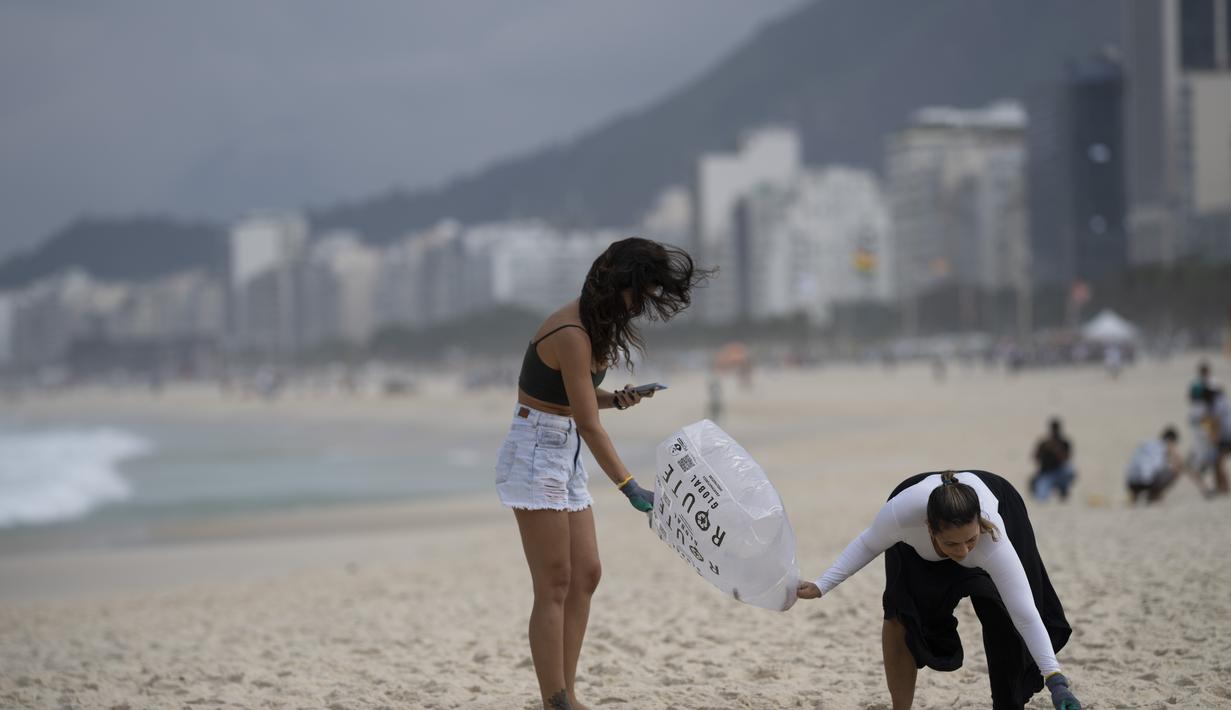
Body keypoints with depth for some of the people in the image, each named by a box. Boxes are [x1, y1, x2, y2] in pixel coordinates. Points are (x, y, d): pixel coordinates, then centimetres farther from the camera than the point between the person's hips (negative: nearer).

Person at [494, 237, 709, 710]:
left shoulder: (595, 326, 7)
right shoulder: (571, 335, -23)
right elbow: (589, 426, -25)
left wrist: (616, 399, -4)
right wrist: (630, 488, -29)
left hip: (565, 457, 10)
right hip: (536, 453, -10)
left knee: (585, 575, 6)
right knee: (555, 585, -8)